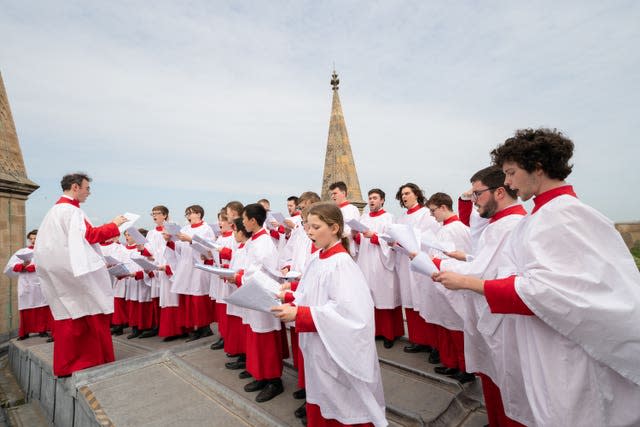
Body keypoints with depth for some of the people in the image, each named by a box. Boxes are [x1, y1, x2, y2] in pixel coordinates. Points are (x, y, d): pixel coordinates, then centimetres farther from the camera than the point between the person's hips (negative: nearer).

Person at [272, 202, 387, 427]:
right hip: (316, 346, 8)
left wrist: (298, 314, -27)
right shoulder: (316, 260, 5)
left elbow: (345, 311, -26)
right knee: (319, 405, 22)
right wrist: (291, 305, -8)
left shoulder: (341, 262, -20)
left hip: (337, 350, -7)